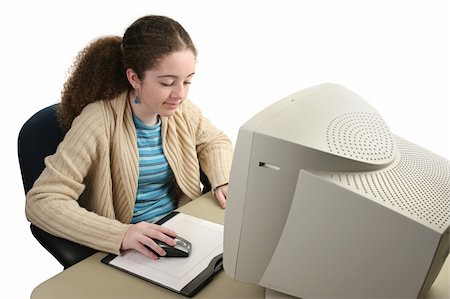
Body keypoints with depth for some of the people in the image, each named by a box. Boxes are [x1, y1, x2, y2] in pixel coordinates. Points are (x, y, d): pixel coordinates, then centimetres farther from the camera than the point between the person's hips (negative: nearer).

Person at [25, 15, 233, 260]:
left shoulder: (180, 110, -2)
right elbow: (41, 202, -23)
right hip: (124, 251, -5)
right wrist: (120, 235, -35)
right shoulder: (99, 122, -20)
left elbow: (215, 140, 17)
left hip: (181, 230, 6)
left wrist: (223, 182, -3)